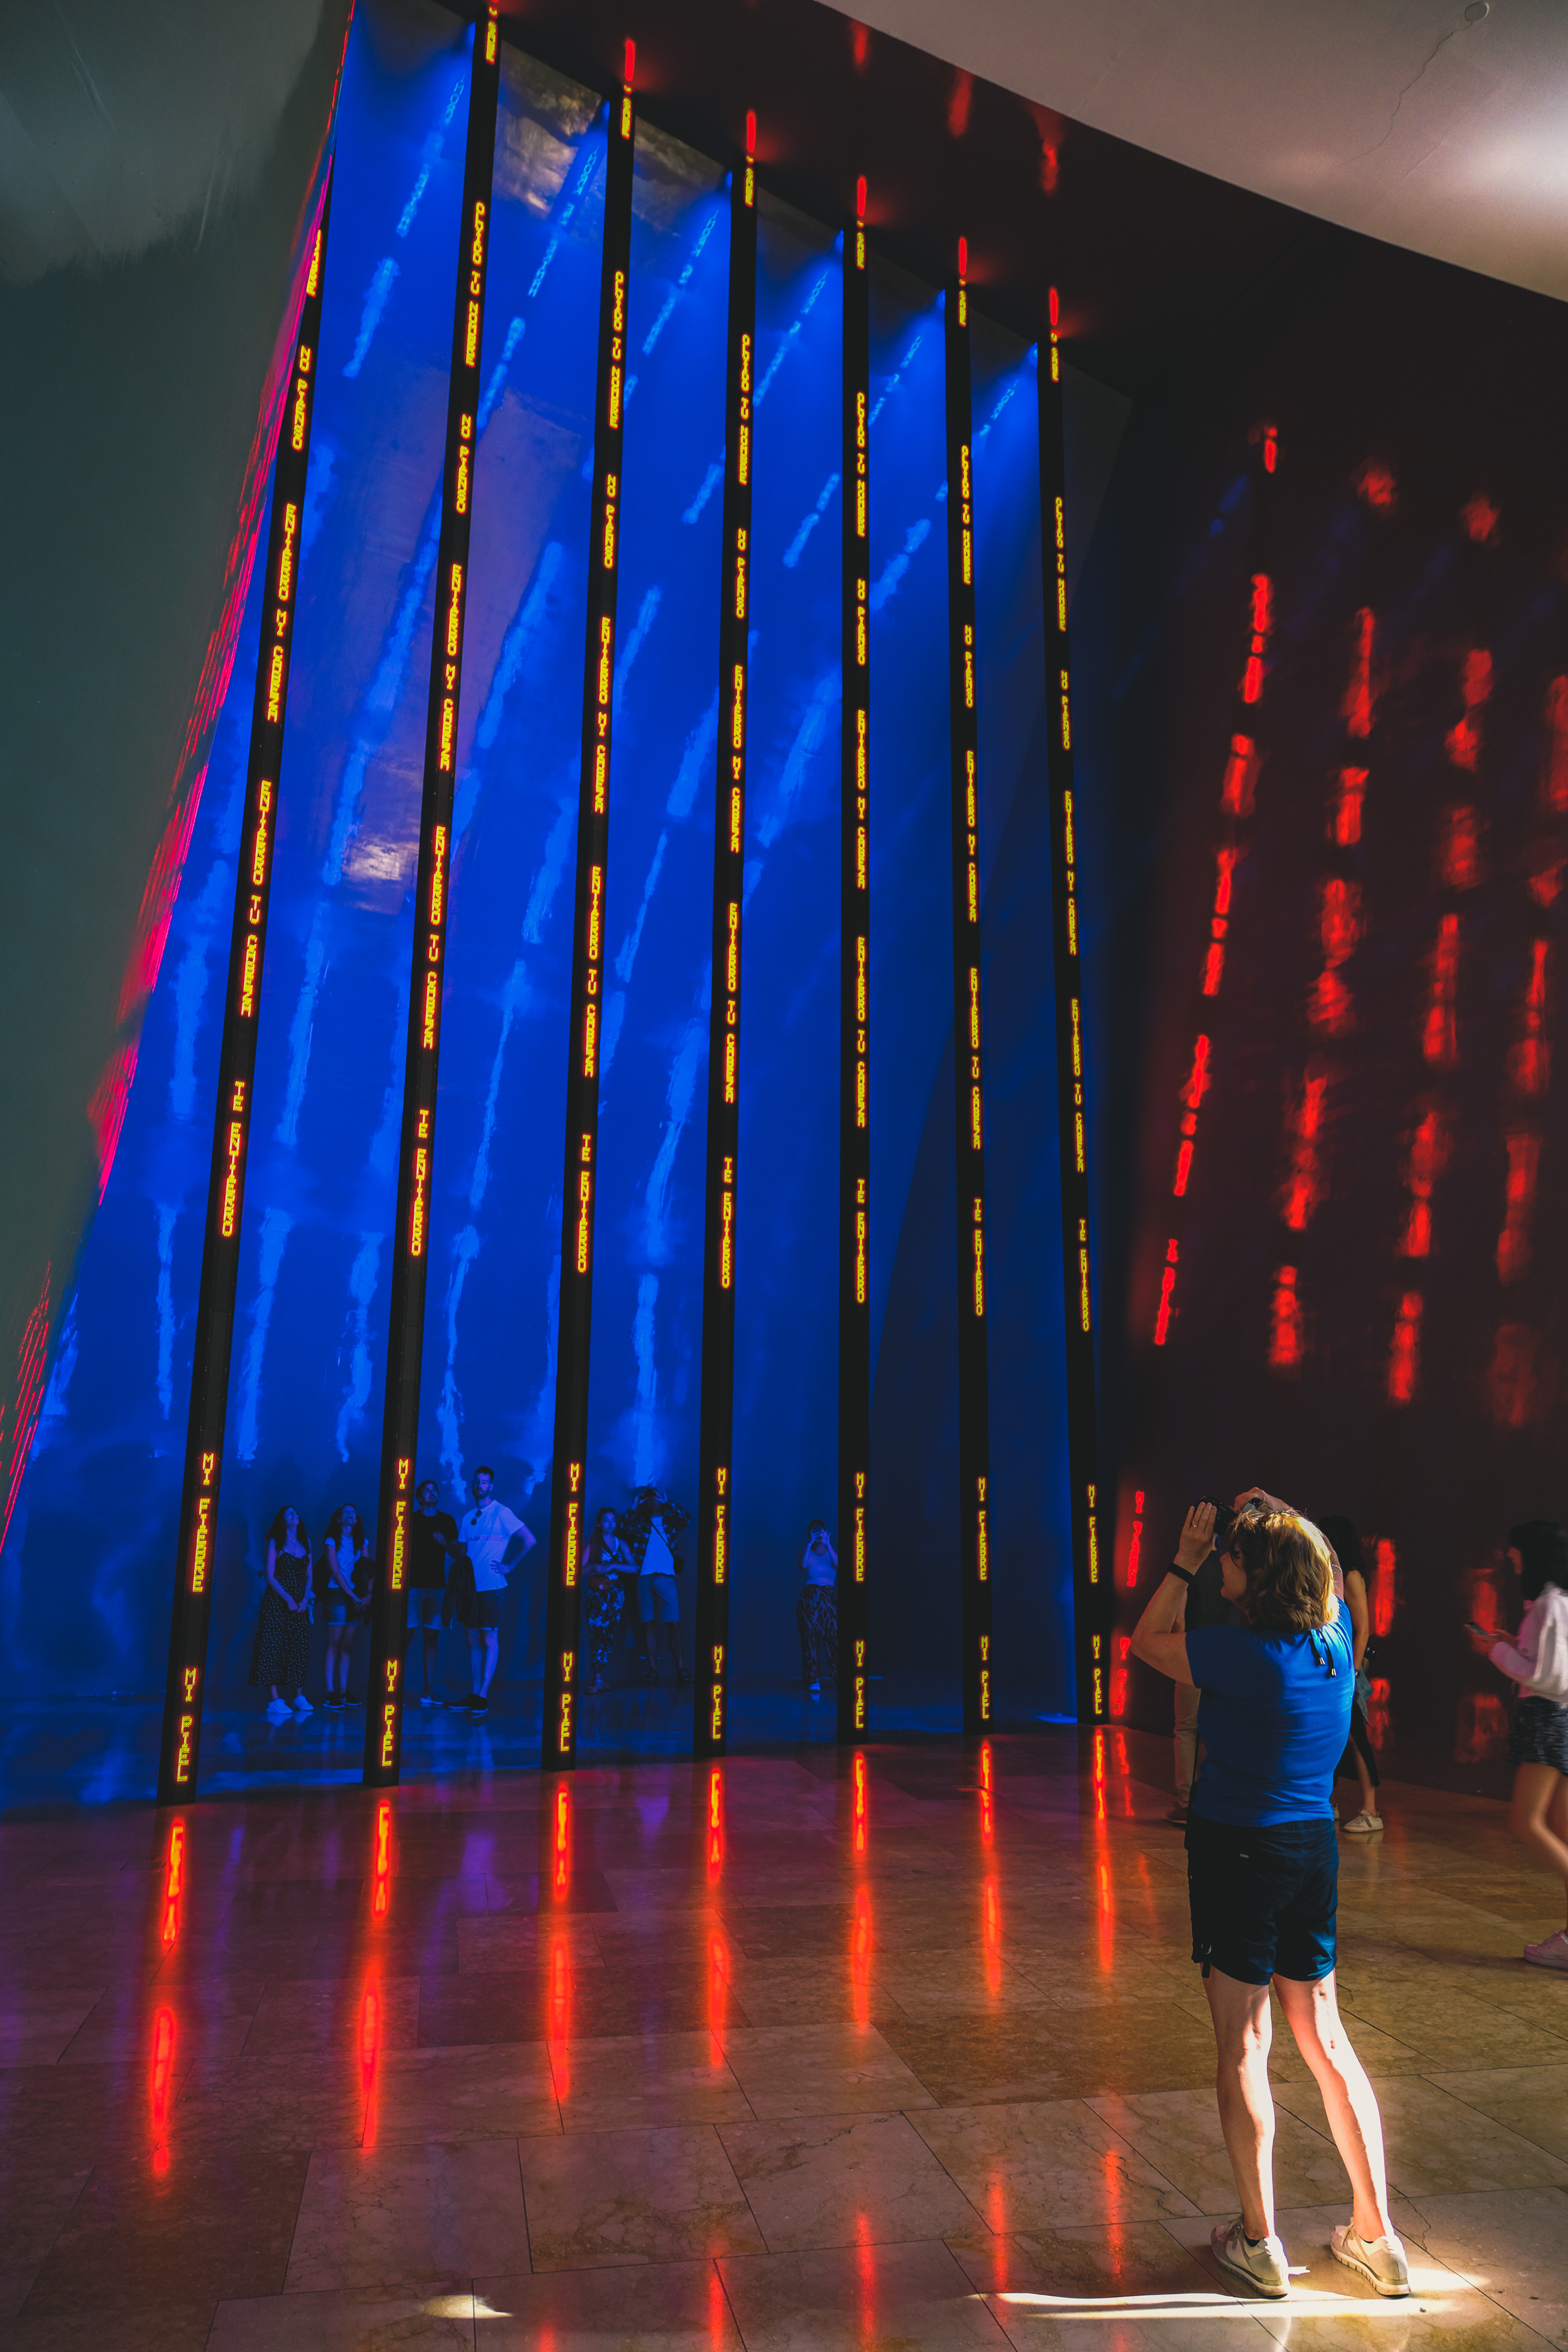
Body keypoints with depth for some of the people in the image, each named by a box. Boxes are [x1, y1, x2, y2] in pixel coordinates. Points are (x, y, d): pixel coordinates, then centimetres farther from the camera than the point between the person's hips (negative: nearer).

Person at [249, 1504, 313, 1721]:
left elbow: (309, 1576, 12)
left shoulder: (305, 1543, 13)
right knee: (274, 1646, -7)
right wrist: (288, 1599, -14)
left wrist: (306, 1600, -3)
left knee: (300, 1648, 3)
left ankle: (299, 1697, 9)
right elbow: (270, 1575, -6)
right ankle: (275, 1699, -6)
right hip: (277, 1601, -4)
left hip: (300, 1603, 4)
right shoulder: (275, 1542, 0)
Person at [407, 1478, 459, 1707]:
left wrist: (444, 1542, -9)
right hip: (413, 1585, -3)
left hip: (437, 1586, 3)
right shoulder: (411, 1519, 3)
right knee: (406, 1635, -7)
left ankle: (429, 1690, 8)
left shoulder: (447, 1521, 11)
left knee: (432, 1637, 4)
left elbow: (456, 1553, 10)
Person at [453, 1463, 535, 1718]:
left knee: (490, 1640, -4)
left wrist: (509, 1566, -9)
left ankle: (483, 1698, -4)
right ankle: (475, 1694, 15)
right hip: (472, 1585, 6)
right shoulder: (469, 1517, 13)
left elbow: (529, 1540, -10)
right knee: (473, 1639, 9)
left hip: (491, 1586, -6)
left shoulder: (501, 1513, -6)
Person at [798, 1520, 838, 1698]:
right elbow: (803, 1565, -14)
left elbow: (837, 1565, -11)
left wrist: (827, 1545, -19)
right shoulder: (808, 1553, 8)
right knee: (811, 1638, -4)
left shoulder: (831, 1552, 10)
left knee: (834, 1636, -7)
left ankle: (840, 1677, 2)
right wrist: (810, 1544, -19)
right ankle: (814, 1682, -1)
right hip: (810, 1599, 0)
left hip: (830, 1598, 0)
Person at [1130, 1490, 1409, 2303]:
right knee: (1324, 2037, 17)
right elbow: (1318, 1570, 18)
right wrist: (1274, 1520, 7)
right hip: (1315, 1847, 6)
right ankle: (1377, 2237, 24)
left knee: (1243, 2046, 7)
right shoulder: (1335, 1634, -5)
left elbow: (1147, 1642, -6)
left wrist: (1184, 1563, -3)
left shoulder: (1243, 1652, -23)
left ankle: (1260, 2243, 18)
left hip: (1239, 1851, -6)